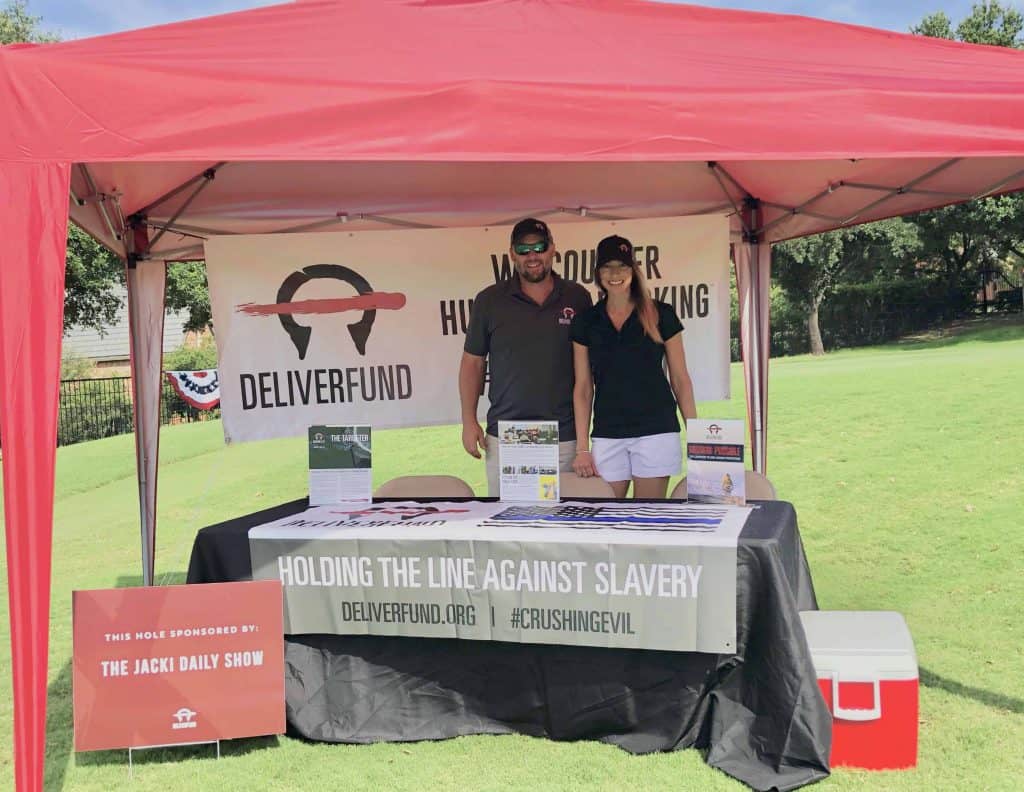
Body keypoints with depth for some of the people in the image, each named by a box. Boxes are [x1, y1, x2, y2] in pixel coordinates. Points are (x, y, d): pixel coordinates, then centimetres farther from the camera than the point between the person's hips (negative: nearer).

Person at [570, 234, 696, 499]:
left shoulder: (661, 315, 2)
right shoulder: (586, 322, 8)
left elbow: (680, 380, 4)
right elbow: (583, 388, 8)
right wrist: (582, 448, 1)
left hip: (656, 433, -2)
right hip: (607, 435, 2)